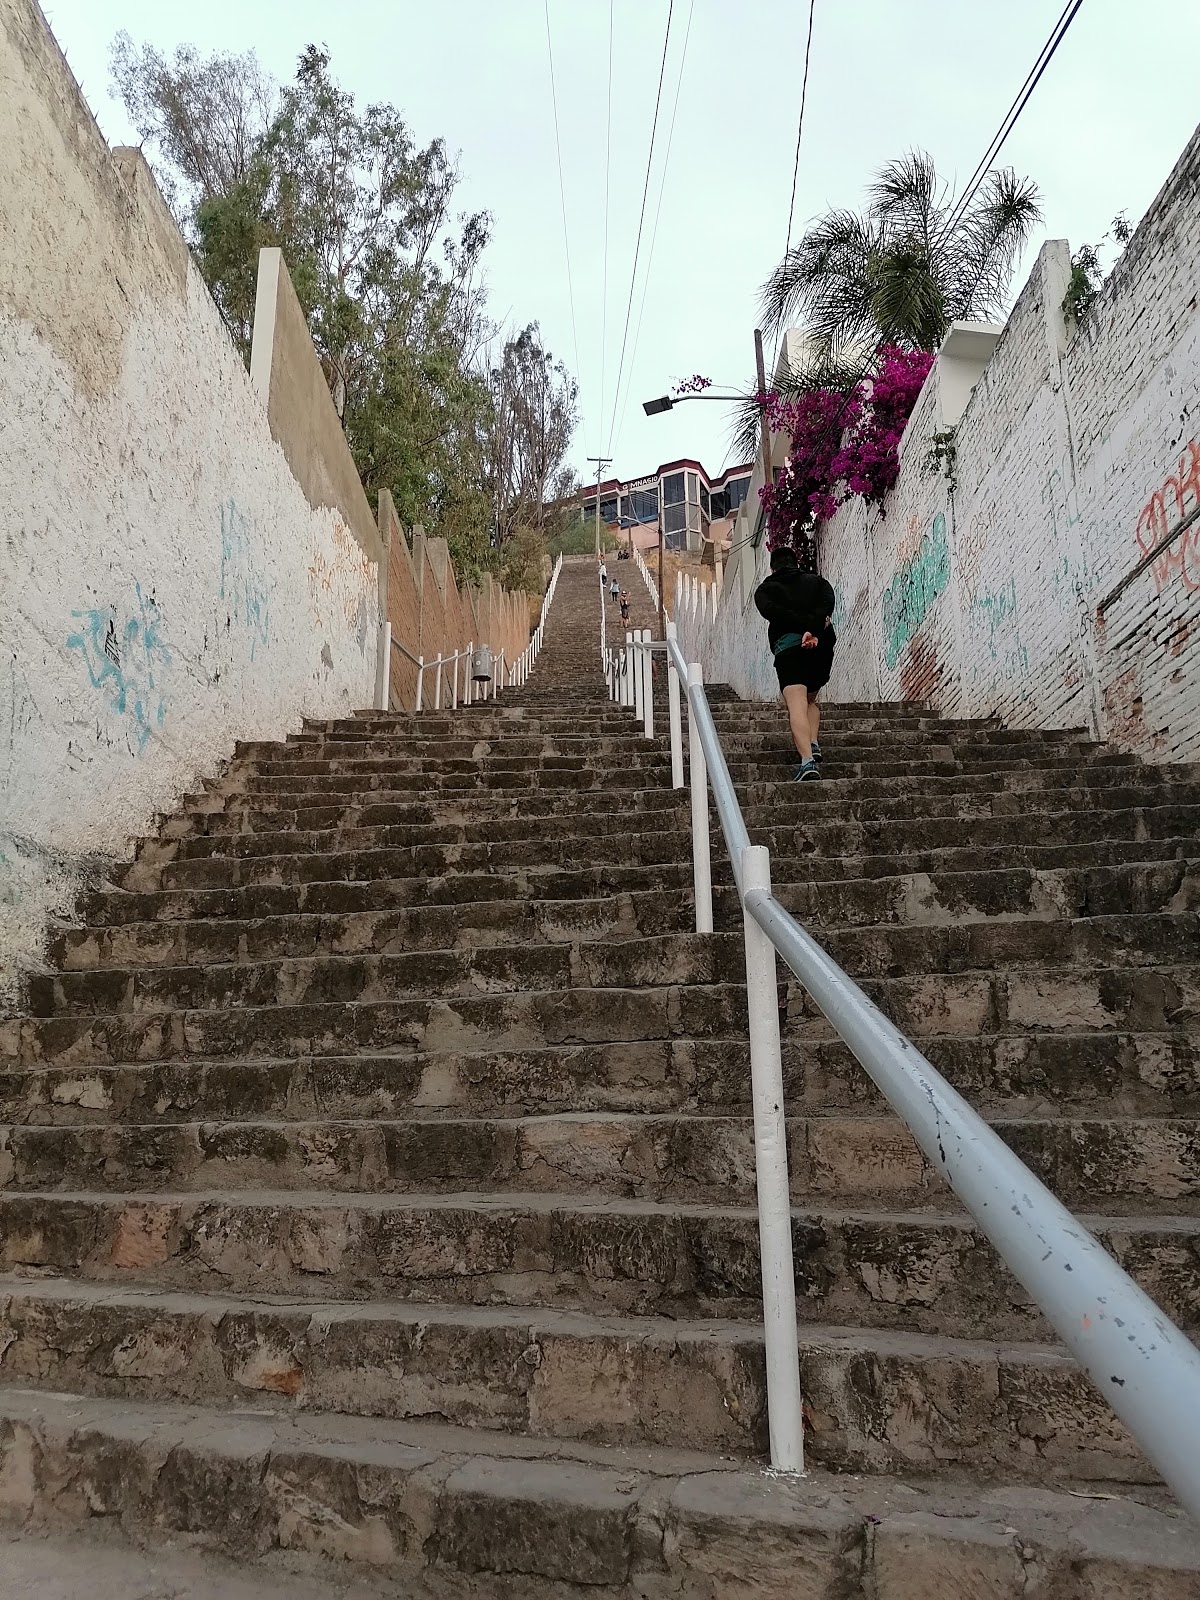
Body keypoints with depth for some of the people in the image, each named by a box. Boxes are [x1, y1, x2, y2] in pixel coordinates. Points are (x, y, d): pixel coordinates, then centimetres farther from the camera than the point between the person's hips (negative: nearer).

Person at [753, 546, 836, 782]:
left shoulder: (765, 589, 18)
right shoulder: (816, 581, 23)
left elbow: (771, 610, -5)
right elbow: (827, 602, 0)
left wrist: (806, 622, -8)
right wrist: (813, 630, -13)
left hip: (788, 646, -3)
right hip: (822, 646, 3)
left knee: (796, 705, -15)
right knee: (811, 700, 24)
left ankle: (807, 760, -33)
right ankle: (813, 745, 2)